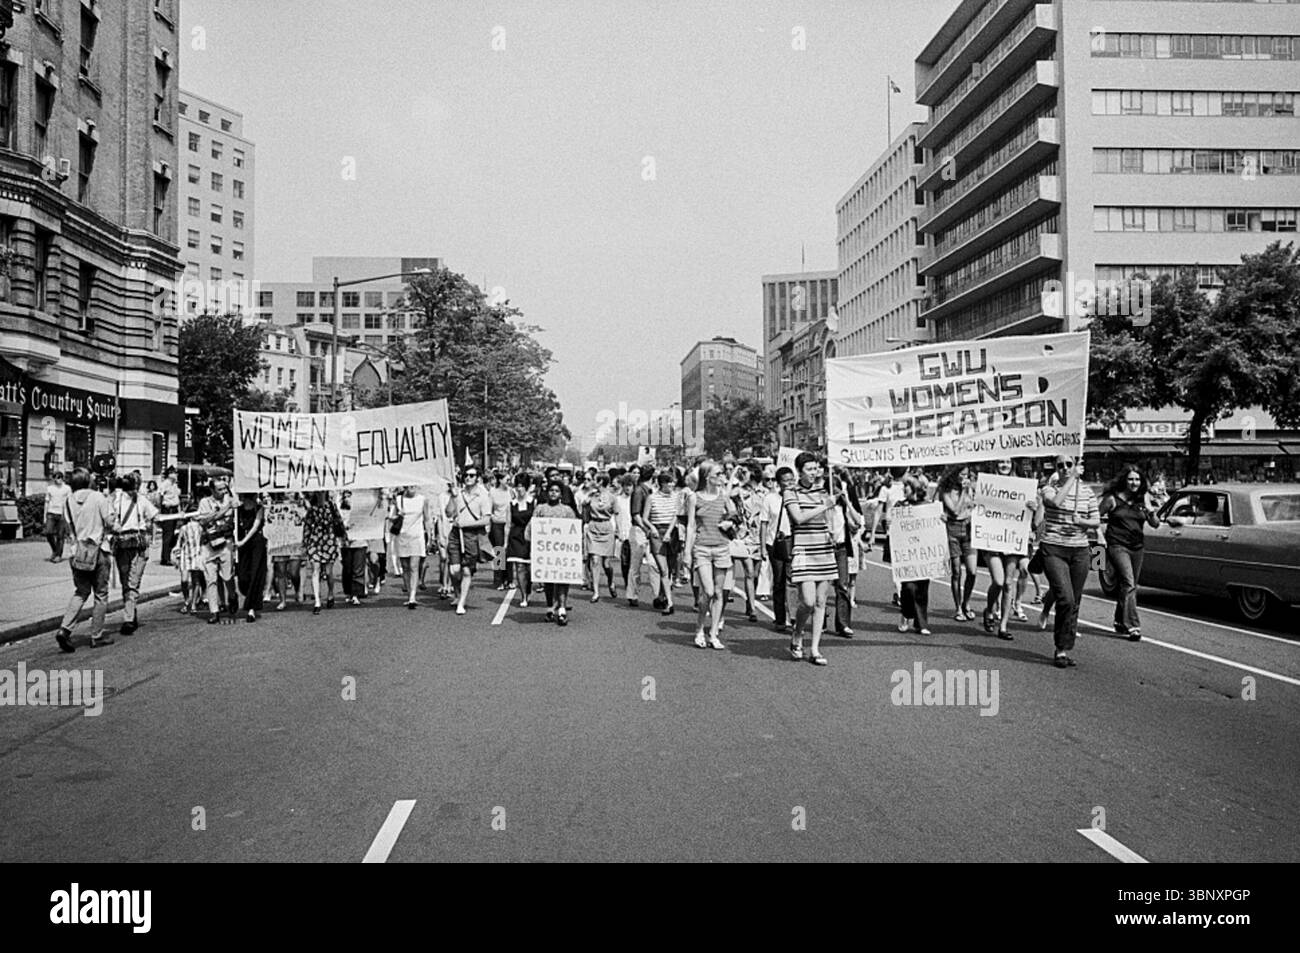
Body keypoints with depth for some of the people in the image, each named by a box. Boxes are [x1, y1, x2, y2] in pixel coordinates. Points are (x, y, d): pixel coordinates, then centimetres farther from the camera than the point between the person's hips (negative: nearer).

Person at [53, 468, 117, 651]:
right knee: (101, 594, 8)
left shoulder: (68, 501, 3)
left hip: (77, 550, 4)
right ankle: (97, 635, 12)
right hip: (97, 549, -4)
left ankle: (65, 628, -1)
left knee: (80, 592, 16)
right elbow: (110, 522, -11)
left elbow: (68, 527, 6)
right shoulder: (98, 498, -9)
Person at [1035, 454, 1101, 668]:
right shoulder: (1049, 489, -1)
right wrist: (1070, 481, -12)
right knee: (1066, 599, -15)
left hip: (1079, 552, 4)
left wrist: (1082, 522, -9)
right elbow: (1055, 501, -24)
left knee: (1074, 603, 6)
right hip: (1054, 550, -4)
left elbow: (1097, 521, 12)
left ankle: (1066, 649, 16)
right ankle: (1062, 650, -5)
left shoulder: (1087, 492, 10)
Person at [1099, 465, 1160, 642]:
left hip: (1137, 547, 5)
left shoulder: (1143, 499, 7)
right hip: (1117, 546, -5)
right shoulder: (1113, 499, -5)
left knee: (1131, 586, 13)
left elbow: (1155, 525, 6)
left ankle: (1120, 622, 30)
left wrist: (1151, 513, -13)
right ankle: (1132, 626, -21)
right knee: (1128, 583, -17)